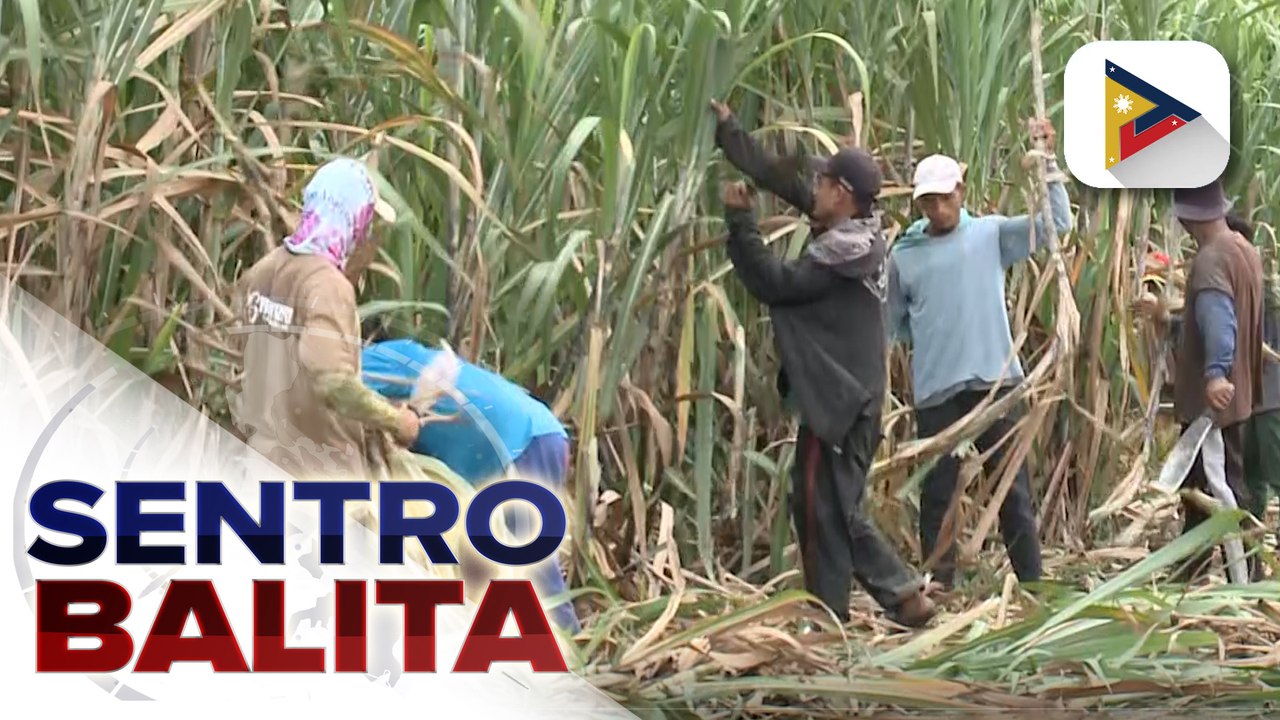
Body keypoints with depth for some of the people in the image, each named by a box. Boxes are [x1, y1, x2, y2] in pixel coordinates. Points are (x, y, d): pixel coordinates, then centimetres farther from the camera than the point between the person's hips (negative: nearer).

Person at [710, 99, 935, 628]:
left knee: (823, 510, -3)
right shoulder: (850, 233, 11)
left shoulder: (841, 254, -18)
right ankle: (903, 594, 13)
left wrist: (740, 219, -13)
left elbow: (771, 282, -19)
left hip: (837, 398, -10)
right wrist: (727, 130, 16)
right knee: (838, 507, 15)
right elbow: (781, 180, 14)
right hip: (845, 394, 10)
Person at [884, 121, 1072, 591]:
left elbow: (1056, 224, -5)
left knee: (1013, 489, 5)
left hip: (995, 381, -1)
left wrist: (1047, 161, -10)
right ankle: (938, 587, 13)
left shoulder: (991, 234, 4)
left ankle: (1031, 584, 12)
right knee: (937, 493, 5)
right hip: (935, 391, 1)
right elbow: (893, 326, 16)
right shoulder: (904, 255, 7)